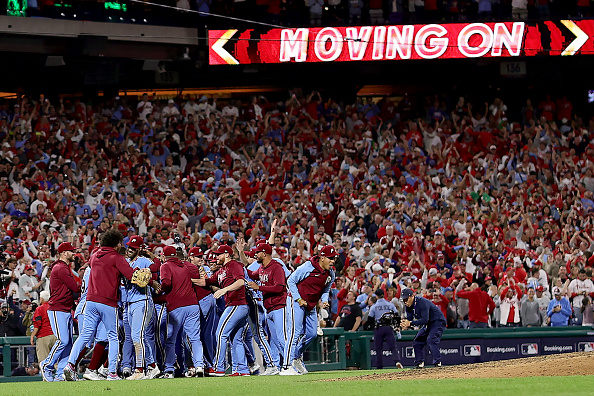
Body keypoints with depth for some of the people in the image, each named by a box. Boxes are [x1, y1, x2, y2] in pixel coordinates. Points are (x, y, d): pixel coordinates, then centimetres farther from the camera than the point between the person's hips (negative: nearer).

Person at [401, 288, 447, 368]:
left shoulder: (422, 302, -29)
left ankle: (437, 362, -28)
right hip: (428, 325, 9)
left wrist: (410, 323, -38)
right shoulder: (409, 306, -2)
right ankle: (419, 363, 14)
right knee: (417, 342, 6)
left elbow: (425, 319, -35)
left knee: (431, 340, -28)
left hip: (438, 322, -9)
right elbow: (409, 319, -1)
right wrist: (405, 325, -26)